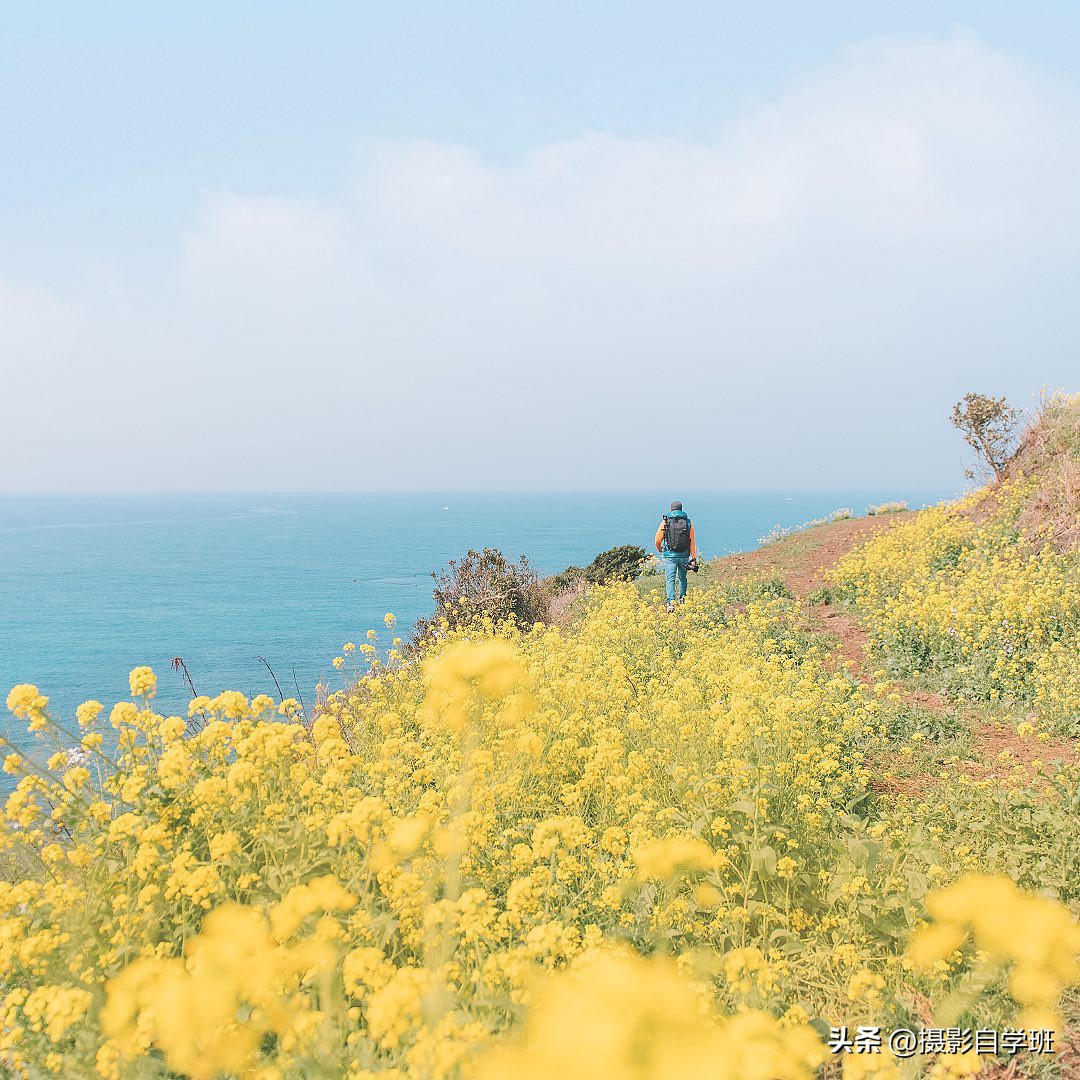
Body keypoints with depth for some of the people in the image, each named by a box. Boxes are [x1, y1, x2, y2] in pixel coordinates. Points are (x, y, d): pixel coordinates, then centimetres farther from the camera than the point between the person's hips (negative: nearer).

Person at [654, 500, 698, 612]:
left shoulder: (665, 522, -2)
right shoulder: (688, 523, 2)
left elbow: (658, 541, 1)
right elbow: (692, 542, 0)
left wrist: (660, 550, 23)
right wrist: (694, 558, 3)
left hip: (670, 555, -2)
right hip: (684, 555, 2)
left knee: (670, 579, -5)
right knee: (682, 577, 22)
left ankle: (671, 602, -20)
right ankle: (681, 598, 34)